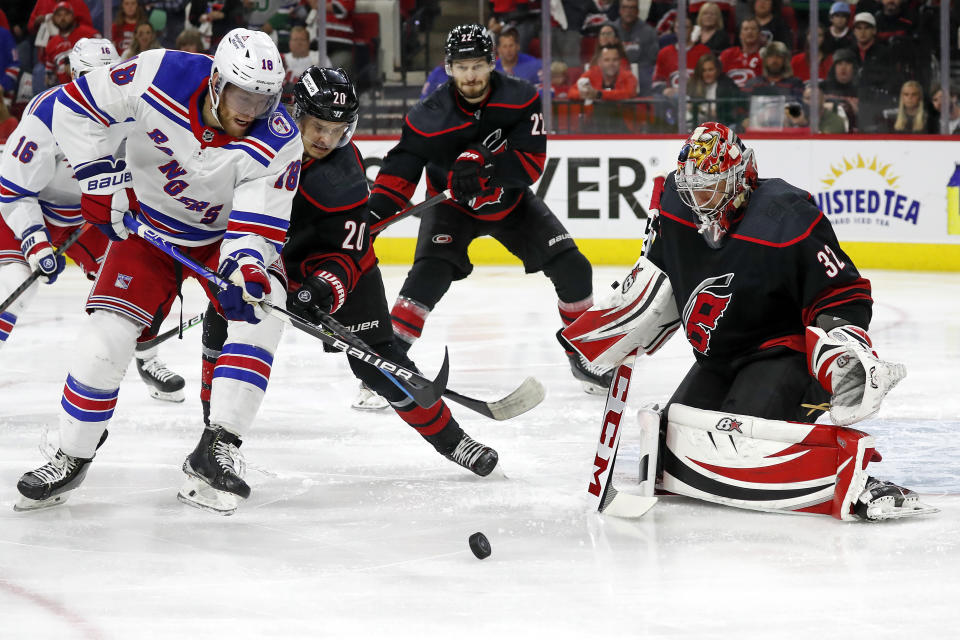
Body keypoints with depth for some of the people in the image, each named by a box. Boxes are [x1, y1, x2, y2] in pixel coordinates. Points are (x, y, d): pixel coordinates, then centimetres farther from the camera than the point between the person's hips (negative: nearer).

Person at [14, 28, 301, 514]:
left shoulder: (278, 142, -26)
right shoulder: (160, 76, -26)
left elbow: (258, 224, -27)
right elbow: (76, 105, -15)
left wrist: (243, 269, -47)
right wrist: (101, 179, -17)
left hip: (223, 236, 0)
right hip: (146, 228, 0)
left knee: (260, 306, -27)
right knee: (105, 336, -13)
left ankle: (216, 450, -26)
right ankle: (71, 458, 8)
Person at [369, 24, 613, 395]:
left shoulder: (521, 100, -21)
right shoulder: (429, 118, -24)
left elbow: (532, 163, -24)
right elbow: (400, 170, -18)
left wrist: (484, 162, -40)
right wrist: (371, 216, -32)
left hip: (512, 202, 2)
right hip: (452, 207, -2)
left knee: (572, 268, -6)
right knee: (429, 274, -27)